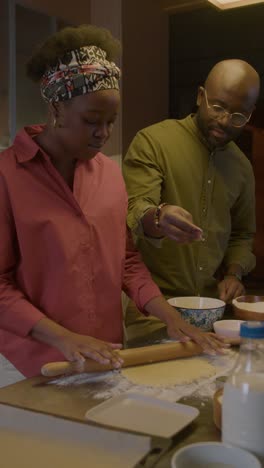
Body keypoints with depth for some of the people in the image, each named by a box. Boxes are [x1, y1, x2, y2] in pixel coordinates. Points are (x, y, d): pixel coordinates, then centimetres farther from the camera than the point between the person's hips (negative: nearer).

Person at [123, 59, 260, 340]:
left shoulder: (241, 166, 9)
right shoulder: (152, 142, -9)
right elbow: (134, 212, -19)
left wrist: (234, 273, 0)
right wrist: (157, 218, -41)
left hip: (212, 304, 5)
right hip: (153, 305, -4)